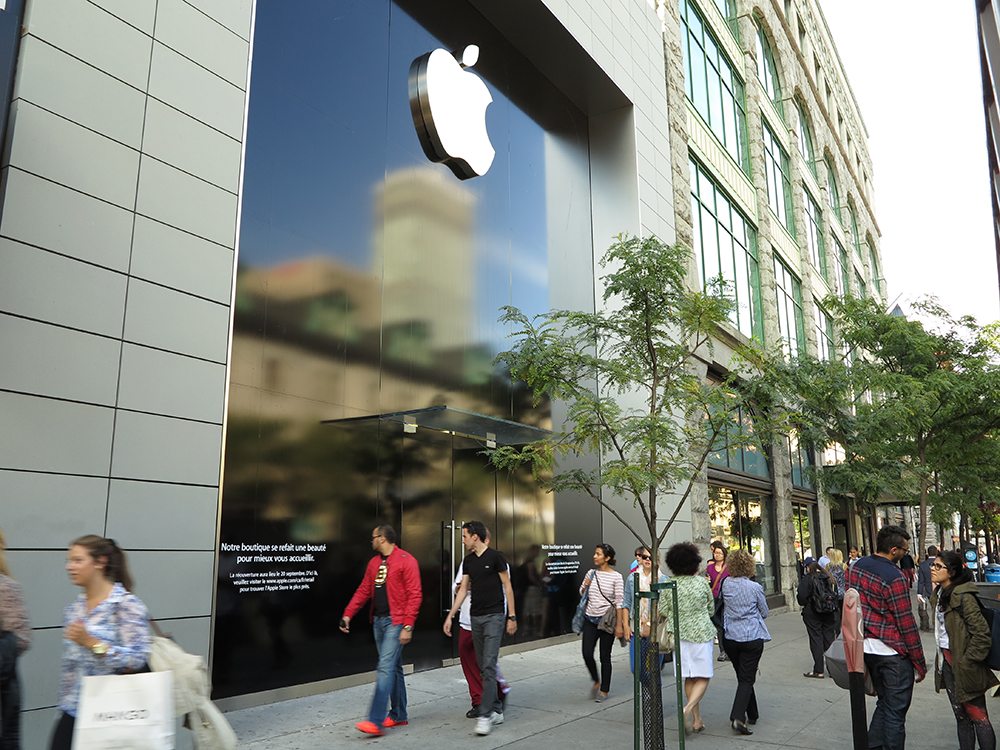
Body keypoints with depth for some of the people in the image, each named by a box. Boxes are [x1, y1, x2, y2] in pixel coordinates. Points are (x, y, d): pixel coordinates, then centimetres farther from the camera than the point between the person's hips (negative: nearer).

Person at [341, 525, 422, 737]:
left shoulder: (406, 561, -10)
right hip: (378, 620, 8)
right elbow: (363, 591, 16)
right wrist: (347, 614, 5)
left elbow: (414, 594, -14)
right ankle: (399, 715, 23)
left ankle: (376, 721, -13)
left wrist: (408, 626, -18)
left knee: (385, 667, -12)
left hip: (395, 621, -7)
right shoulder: (374, 563, 13)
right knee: (393, 668, 14)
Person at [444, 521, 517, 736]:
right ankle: (497, 710, 19)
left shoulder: (495, 556, -8)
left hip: (494, 616, -7)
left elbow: (507, 587, -6)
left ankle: (485, 715, -9)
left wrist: (512, 616, -8)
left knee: (488, 666, -11)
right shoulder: (468, 560, 10)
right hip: (475, 617, 7)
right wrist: (450, 616, 10)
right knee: (483, 667, 9)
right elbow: (463, 590, 14)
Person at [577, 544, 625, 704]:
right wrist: (586, 586, -3)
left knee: (605, 656, 3)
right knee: (587, 654, -3)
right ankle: (596, 681, 23)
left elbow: (620, 602, -9)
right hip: (590, 619, 4)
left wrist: (619, 625, -13)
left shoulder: (616, 577, -7)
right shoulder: (591, 574, 6)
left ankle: (604, 690, 18)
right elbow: (582, 593, 19)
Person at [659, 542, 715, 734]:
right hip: (701, 633, -2)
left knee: (689, 678, 12)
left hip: (679, 633, 2)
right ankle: (688, 709, -17)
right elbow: (711, 609, 4)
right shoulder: (702, 582, -8)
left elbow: (662, 611, -1)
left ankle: (696, 719, 17)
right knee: (703, 678, 4)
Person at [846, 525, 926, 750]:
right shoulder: (895, 577, -19)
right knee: (896, 712, 4)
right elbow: (906, 624, -15)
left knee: (884, 703, 21)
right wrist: (919, 663, -7)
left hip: (867, 648, 7)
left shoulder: (855, 568, 4)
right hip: (893, 653, -7)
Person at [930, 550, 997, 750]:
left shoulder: (963, 597, -18)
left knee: (977, 715, -1)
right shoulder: (939, 595, 9)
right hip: (946, 662, 9)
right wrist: (941, 658, 16)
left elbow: (981, 632, -19)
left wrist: (968, 661, -16)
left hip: (963, 665, -9)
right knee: (961, 715, 15)